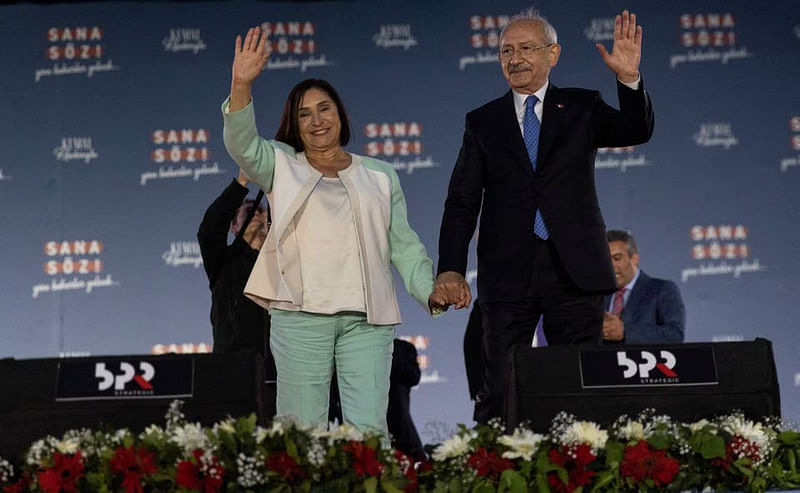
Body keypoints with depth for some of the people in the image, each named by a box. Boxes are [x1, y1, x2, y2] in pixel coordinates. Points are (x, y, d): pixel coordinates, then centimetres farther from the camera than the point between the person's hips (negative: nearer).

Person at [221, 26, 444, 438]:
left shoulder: (380, 175, 19)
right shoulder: (282, 167, 15)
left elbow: (403, 245, 17)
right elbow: (242, 144, -4)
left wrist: (429, 291, 2)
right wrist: (241, 86, -19)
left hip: (367, 316, 1)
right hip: (300, 313, -1)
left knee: (369, 427, -6)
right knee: (301, 427, -3)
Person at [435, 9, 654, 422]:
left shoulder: (582, 108, 10)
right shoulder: (482, 122, 10)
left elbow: (635, 132, -6)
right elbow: (462, 201, 6)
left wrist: (629, 79, -23)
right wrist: (451, 268, -5)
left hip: (574, 271, 0)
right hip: (508, 275, 1)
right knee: (500, 394, 1)